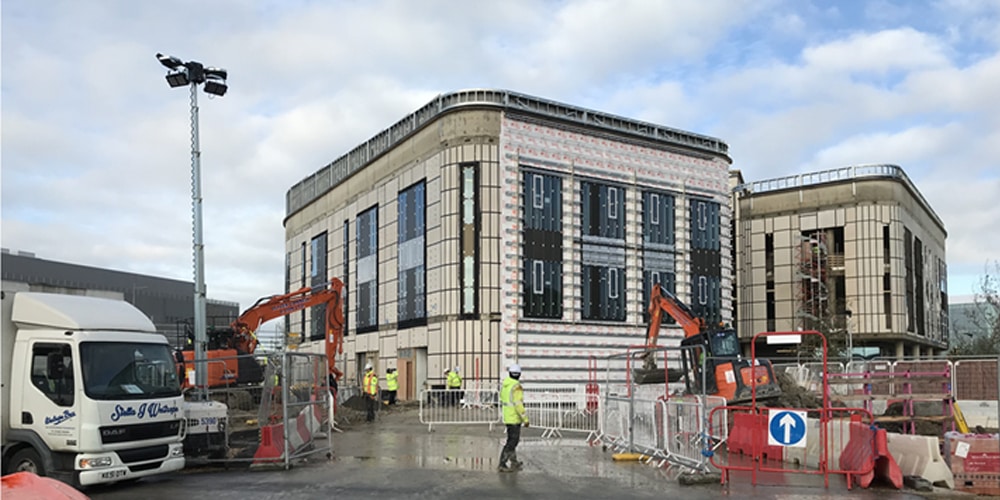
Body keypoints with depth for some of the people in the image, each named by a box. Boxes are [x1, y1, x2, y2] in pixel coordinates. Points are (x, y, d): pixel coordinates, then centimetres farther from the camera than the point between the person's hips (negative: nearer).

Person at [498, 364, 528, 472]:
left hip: (507, 416, 8)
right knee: (512, 442, -2)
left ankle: (514, 463, 29)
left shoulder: (504, 385, 3)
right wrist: (525, 419, -19)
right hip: (515, 418, -8)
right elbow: (518, 404, -24)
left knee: (512, 439, 19)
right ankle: (502, 464, -3)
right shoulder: (516, 387, -22)